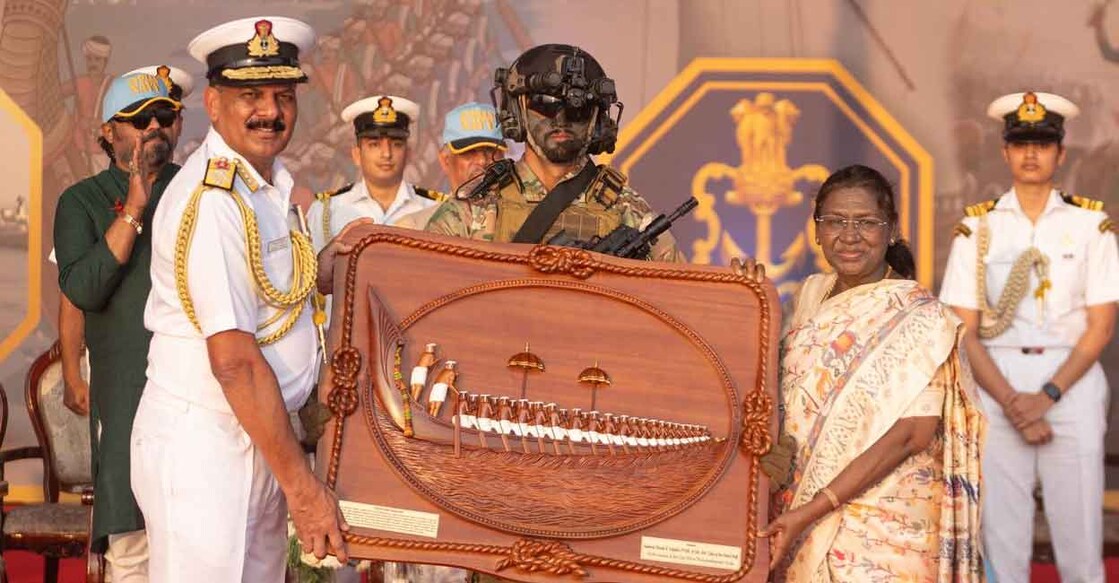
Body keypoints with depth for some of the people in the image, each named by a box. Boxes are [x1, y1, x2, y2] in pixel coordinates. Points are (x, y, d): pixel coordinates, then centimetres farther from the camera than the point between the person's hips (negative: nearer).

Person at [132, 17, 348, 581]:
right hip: (201, 446, -9)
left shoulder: (269, 185, 11)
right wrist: (300, 482, -20)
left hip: (258, 440, 9)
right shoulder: (210, 199, -18)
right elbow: (235, 361, -22)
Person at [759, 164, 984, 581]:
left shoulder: (919, 317, -12)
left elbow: (913, 433, -20)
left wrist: (813, 510, -23)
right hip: (798, 513, 5)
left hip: (882, 527, -5)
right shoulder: (811, 293, 5)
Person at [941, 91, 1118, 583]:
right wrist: (1012, 402, -8)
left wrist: (1048, 396, -9)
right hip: (997, 384, 1)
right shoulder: (977, 228, 6)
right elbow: (964, 331, 3)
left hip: (1072, 385, 0)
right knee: (1000, 541, 1)